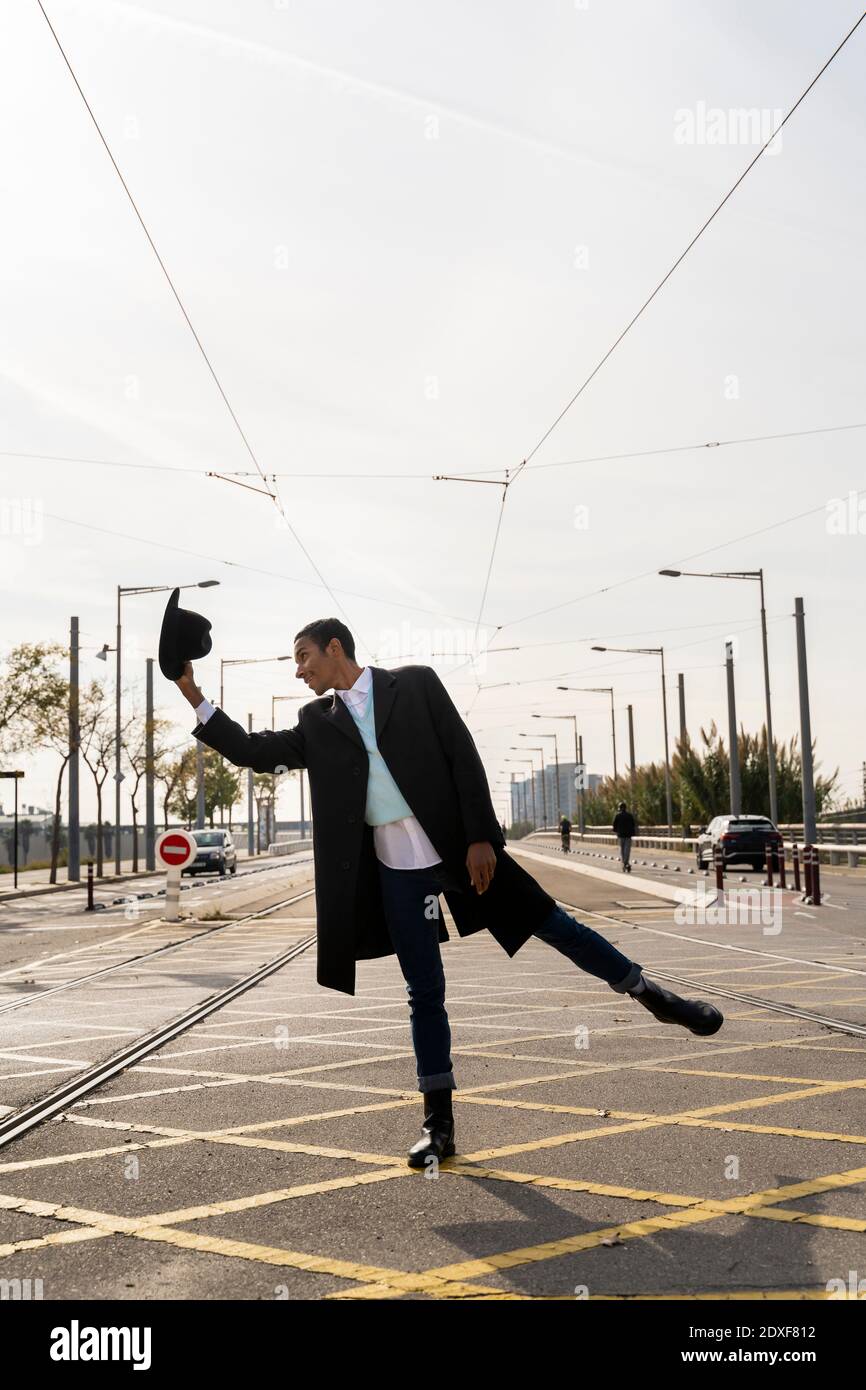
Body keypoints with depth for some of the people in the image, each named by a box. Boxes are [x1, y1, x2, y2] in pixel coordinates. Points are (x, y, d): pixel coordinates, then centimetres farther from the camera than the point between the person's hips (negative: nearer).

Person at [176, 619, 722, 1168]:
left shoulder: (415, 684, -2)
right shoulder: (318, 724, 9)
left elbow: (464, 756, -6)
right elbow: (252, 751, 9)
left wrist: (480, 838, -12)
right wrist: (195, 698, 0)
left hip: (460, 848, -3)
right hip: (395, 870, 3)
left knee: (551, 923, 3)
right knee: (425, 995, 6)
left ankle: (650, 993, 23)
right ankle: (439, 1124, 15)